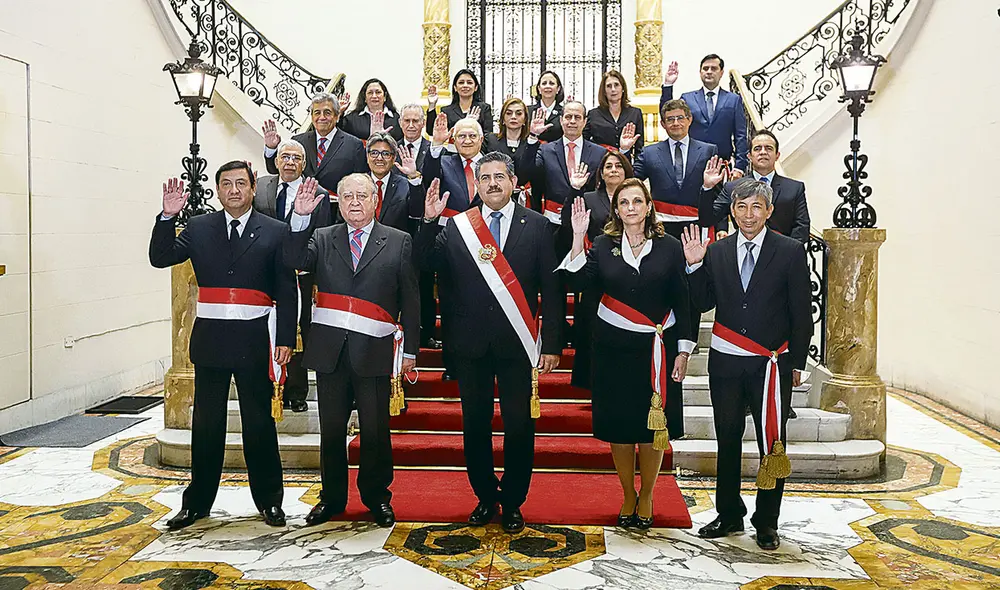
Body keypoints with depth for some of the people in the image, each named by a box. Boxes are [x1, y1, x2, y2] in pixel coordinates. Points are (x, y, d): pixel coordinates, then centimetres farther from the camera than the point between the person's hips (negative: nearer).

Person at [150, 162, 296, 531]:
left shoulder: (274, 231, 2)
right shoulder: (199, 228, 9)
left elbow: (287, 291, 0)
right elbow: (160, 258, 1)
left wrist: (285, 339, -7)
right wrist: (168, 217, -12)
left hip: (255, 339, -2)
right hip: (210, 337, 2)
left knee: (260, 423, 7)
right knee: (206, 423, 10)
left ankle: (269, 500, 20)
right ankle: (197, 502, 23)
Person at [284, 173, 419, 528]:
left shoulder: (399, 242, 5)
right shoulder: (322, 239, 12)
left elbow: (411, 300, 3)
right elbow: (293, 261, -6)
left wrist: (409, 350, 0)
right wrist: (300, 218, -15)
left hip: (374, 350, -2)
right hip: (330, 349, 2)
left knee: (375, 430, 6)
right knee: (331, 429, 11)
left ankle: (377, 498, 24)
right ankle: (332, 498, 26)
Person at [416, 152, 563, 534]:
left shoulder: (536, 226, 0)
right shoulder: (456, 227, 5)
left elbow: (551, 289, -1)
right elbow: (425, 263, -4)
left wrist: (552, 344, -6)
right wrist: (429, 221, -16)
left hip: (517, 344, -1)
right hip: (471, 344, 2)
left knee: (519, 427, 5)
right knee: (475, 426, 12)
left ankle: (512, 502, 23)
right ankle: (486, 497, 29)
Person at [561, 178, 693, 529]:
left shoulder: (670, 247, 1)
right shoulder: (603, 246, 3)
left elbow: (682, 302, 1)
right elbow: (579, 281, -13)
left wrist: (683, 351, -3)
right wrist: (578, 237, -20)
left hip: (657, 350, -1)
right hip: (614, 349, 1)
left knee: (653, 424, 7)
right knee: (619, 424, 8)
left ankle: (646, 496, 26)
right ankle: (628, 496, 27)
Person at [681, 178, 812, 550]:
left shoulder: (790, 252, -2)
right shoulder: (716, 252, 6)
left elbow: (801, 313, -1)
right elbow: (703, 304, 6)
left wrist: (796, 363, -3)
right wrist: (695, 266, -7)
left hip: (772, 364, -2)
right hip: (725, 364, 3)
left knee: (772, 445, 5)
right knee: (727, 441, 12)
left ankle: (766, 523, 19)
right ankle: (729, 515, 26)